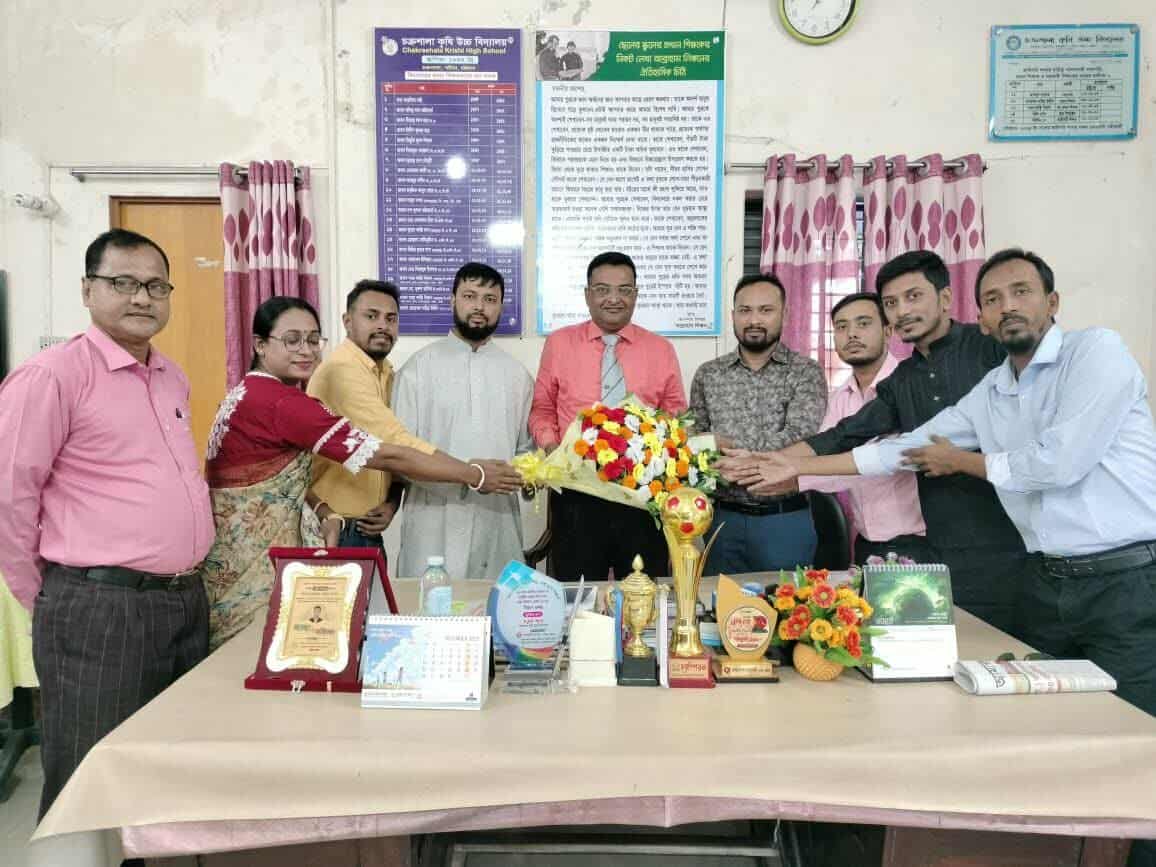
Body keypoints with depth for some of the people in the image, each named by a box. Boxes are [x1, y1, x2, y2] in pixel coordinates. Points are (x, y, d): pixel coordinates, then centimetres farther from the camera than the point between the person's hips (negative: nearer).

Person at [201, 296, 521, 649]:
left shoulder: (257, 393, 7)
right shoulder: (276, 401, -24)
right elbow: (384, 455, -25)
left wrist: (324, 512, -11)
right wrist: (474, 475, -18)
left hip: (253, 555, 9)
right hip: (248, 565, -9)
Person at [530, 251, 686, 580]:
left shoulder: (661, 349, 8)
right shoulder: (558, 343, 6)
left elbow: (677, 415, 12)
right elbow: (541, 408, 11)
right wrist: (550, 445, -7)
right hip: (576, 493, -1)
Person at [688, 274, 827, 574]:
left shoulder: (806, 372, -3)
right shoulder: (707, 375, 6)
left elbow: (797, 440, -16)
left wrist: (726, 446, -16)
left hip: (786, 519, -2)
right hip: (724, 518, 2)